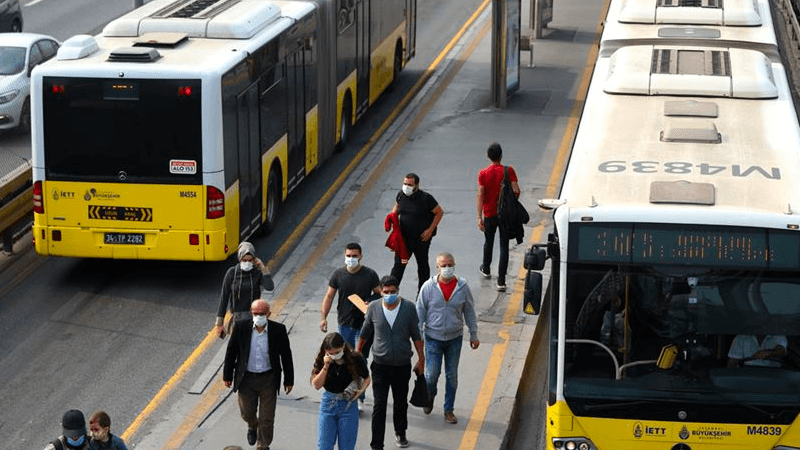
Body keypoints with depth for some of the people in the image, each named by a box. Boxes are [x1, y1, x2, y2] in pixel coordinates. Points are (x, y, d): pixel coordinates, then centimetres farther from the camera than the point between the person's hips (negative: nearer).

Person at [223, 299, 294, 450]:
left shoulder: (278, 330, -13)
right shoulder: (241, 327, -12)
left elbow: (286, 356, -2)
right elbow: (231, 352, 0)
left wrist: (289, 380, 4)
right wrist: (227, 376, 4)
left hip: (268, 379, -1)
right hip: (246, 377, 1)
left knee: (267, 418, 6)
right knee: (247, 412, 14)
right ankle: (252, 426, 50)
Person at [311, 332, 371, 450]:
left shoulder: (356, 360, -9)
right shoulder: (322, 361, -6)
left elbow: (366, 378, 6)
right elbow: (316, 385, -11)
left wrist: (361, 390, -14)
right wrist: (326, 366, -21)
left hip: (348, 405, -1)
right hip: (328, 404, 1)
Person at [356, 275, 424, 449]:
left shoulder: (409, 308, -7)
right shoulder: (373, 308, -7)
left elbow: (416, 335, 2)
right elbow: (365, 333, 8)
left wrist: (421, 359, 4)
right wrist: (356, 354, 14)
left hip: (402, 365, 1)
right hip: (380, 365, -1)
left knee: (401, 402, 18)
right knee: (379, 406, -6)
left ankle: (400, 433, 42)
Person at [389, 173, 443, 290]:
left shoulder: (425, 198, -18)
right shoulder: (401, 195, -4)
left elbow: (439, 212, -9)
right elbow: (397, 206, 17)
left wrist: (430, 230, -14)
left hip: (422, 238, -3)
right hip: (404, 237, 3)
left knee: (422, 264, 14)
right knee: (399, 263, 0)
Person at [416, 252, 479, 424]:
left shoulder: (462, 287, -5)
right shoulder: (429, 287, -9)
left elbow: (469, 312, 6)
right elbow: (420, 311, -1)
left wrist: (474, 335, 9)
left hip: (455, 338, 2)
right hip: (433, 337, -2)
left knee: (452, 375, 7)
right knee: (432, 373, -3)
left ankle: (448, 410, 21)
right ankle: (429, 397, 29)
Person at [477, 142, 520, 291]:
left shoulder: (483, 174, -8)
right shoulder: (509, 171, -10)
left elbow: (480, 196, -13)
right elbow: (516, 191, -15)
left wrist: (480, 218, -13)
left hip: (489, 214, 1)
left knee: (488, 242, 24)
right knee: (504, 246, 2)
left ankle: (486, 269, 46)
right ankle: (501, 281, -3)